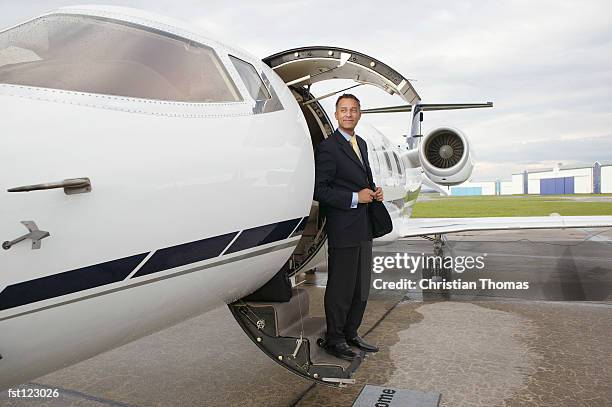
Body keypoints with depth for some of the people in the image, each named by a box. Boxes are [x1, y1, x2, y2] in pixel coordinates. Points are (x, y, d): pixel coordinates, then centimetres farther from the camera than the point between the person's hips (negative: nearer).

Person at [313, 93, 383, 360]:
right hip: (343, 229, -9)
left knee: (362, 286, 16)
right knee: (341, 287, 1)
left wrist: (374, 191, 5)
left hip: (364, 228, 9)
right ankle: (334, 340, 17)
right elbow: (319, 190, -16)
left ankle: (351, 334, 31)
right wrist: (355, 198, -18)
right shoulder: (327, 148, -11)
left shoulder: (361, 144, 16)